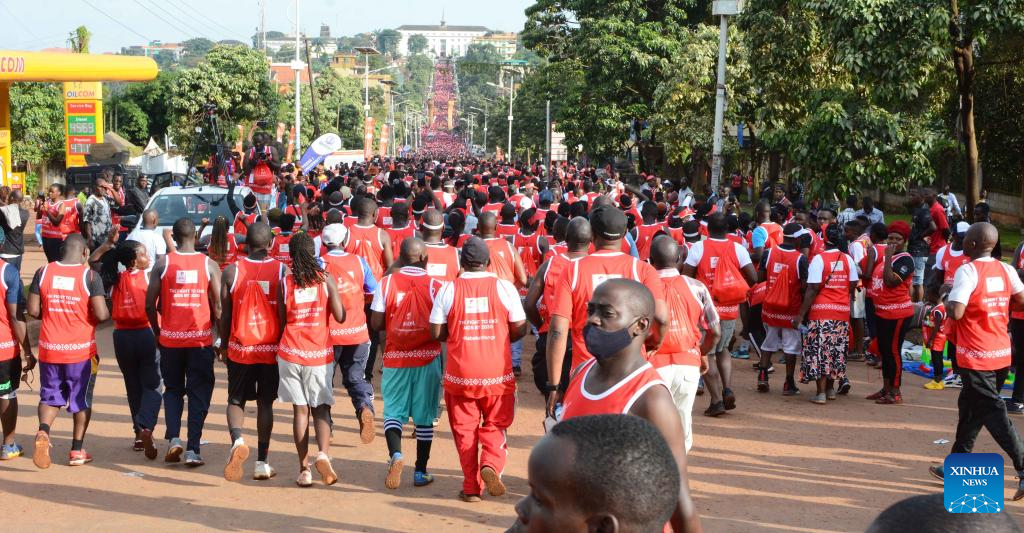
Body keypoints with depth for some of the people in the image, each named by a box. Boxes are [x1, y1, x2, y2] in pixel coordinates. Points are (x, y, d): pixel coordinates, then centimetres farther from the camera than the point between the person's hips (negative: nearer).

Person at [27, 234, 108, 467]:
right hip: (81, 350, -2)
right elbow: (101, 315, -16)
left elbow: (33, 311, -1)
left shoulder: (43, 272, -1)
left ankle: (43, 431, -13)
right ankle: (77, 451, 16)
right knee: (81, 399, 13)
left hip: (49, 349, 2)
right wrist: (107, 313, 7)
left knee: (50, 396, 15)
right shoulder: (90, 276, -10)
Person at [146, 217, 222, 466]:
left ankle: (173, 438, 0)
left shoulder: (163, 263, -2)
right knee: (199, 394, 7)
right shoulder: (209, 264, -3)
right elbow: (218, 306, -4)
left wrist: (157, 333, 13)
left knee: (173, 390, 18)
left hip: (170, 338, 1)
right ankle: (193, 450, 1)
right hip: (201, 338, -1)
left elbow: (150, 305, -3)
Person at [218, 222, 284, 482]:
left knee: (236, 400, 12)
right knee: (265, 404, 11)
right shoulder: (281, 270, -5)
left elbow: (224, 314, 0)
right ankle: (262, 462, 12)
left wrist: (223, 346, 13)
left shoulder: (231, 271, -4)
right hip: (271, 349, 0)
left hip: (240, 347, 0)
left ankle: (237, 440, -16)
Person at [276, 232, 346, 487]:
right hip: (320, 353, -1)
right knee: (321, 408, 9)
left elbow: (281, 319, 3)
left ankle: (304, 469, 5)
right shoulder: (326, 279, -4)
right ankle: (323, 452, -17)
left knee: (300, 409, 6)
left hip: (291, 352, 1)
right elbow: (340, 316, -6)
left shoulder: (285, 282, -1)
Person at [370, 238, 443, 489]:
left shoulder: (386, 283, -4)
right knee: (424, 416, 9)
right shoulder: (434, 286, -7)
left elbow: (376, 323, -3)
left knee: (393, 411, 9)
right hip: (427, 357, 0)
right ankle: (421, 471, 15)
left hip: (395, 357, 0)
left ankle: (395, 454, -17)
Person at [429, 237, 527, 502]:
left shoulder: (448, 290, -4)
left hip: (460, 373, 0)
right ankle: (491, 463, -10)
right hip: (497, 373, 0)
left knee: (464, 430, 12)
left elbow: (436, 333, -2)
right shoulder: (505, 287, -5)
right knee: (495, 425, 16)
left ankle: (471, 487, 12)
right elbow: (520, 329, -2)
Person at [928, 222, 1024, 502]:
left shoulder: (967, 271, -16)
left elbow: (956, 313, -22)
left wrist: (947, 302, -1)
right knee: (969, 406, 19)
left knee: (991, 410, -5)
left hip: (976, 357, -7)